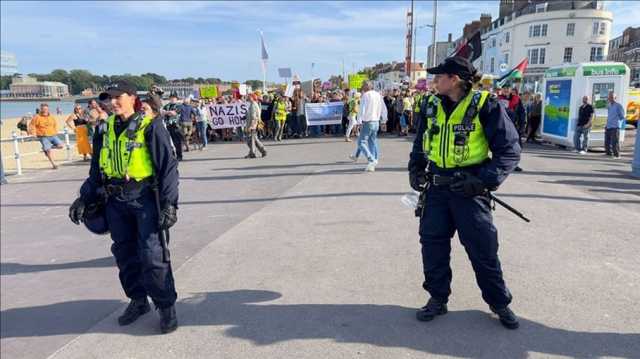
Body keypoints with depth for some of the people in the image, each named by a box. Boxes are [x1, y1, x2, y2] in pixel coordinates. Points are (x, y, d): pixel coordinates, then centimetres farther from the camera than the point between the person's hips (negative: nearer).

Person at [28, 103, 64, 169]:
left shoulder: (51, 117, 11)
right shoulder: (37, 117, -3)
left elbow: (55, 124, 28)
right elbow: (31, 125, 2)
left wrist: (55, 131, 20)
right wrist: (33, 133, -5)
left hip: (53, 136, 4)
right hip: (43, 137, -4)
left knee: (60, 146, -12)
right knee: (48, 151, -12)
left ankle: (46, 148, 14)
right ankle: (53, 164, -2)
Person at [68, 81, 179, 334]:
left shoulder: (150, 126, -8)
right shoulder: (106, 128, 10)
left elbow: (168, 166, -10)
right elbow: (97, 169, 18)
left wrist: (169, 203, -16)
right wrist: (84, 198, 13)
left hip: (144, 197, -6)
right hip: (116, 201, 6)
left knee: (152, 255, -6)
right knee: (124, 254, 14)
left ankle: (166, 306, 11)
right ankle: (138, 300, 32)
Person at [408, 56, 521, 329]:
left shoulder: (484, 105, -12)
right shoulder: (431, 106, 5)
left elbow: (509, 150, -12)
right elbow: (420, 142, 19)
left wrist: (484, 180, -22)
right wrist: (416, 168, 4)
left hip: (468, 188, -5)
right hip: (437, 187, 5)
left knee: (483, 248, 4)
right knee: (432, 243, 7)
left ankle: (499, 302, 26)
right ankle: (438, 298, 25)